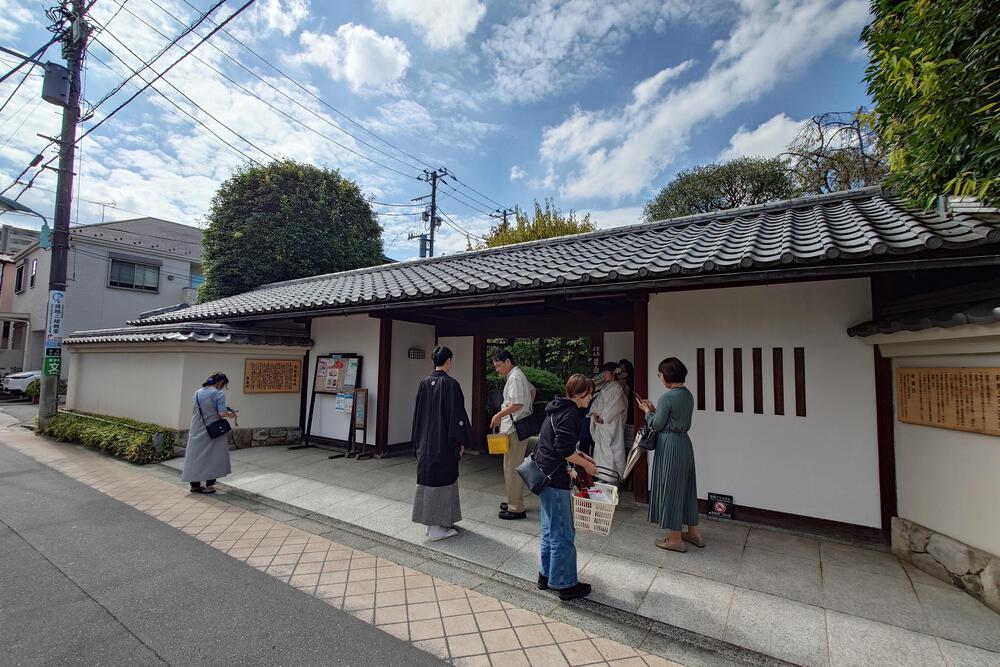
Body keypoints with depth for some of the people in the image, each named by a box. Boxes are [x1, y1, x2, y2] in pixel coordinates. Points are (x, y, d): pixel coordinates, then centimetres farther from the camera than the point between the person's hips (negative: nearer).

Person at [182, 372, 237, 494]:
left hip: (197, 432, 6)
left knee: (196, 457, 13)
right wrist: (231, 414, 0)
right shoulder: (218, 394, -14)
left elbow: (194, 411, 14)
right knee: (212, 458, 6)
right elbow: (222, 413, -20)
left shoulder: (197, 393, 6)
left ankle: (195, 485, 20)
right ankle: (209, 485, 9)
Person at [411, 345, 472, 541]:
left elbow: (417, 413, 9)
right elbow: (457, 415, -16)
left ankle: (431, 522, 27)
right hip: (444, 442, -6)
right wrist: (461, 442, -7)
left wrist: (418, 441, 18)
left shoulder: (424, 383, 3)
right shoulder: (450, 384, -16)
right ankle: (437, 527, 11)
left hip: (425, 442, 7)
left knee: (427, 477, 15)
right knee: (442, 480, 3)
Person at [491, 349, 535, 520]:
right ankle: (514, 502, 28)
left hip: (515, 429, -10)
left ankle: (516, 508, 5)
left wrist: (499, 415, -16)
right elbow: (532, 390, 29)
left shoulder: (515, 377, -17)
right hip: (516, 426, 10)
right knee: (515, 466, 17)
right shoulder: (519, 375, 14)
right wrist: (527, 408, 23)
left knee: (512, 467, -3)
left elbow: (517, 404, -25)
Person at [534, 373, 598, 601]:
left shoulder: (558, 409, 12)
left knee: (550, 529, 20)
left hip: (543, 474, 10)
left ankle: (546, 575, 32)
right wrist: (586, 464, -8)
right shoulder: (570, 413, -17)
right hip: (555, 478, -10)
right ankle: (565, 584, 17)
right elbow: (564, 450, -22)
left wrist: (579, 454, 13)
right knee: (563, 533, 3)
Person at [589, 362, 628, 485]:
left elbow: (616, 407, -16)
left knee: (610, 449, -7)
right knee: (601, 449, 10)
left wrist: (603, 418, -14)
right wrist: (594, 413, -4)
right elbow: (596, 402, 14)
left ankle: (612, 479, -2)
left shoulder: (617, 387, -9)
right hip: (601, 424, 8)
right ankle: (602, 477, 17)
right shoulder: (605, 387, 16)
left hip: (611, 425, -8)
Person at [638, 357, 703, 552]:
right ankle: (693, 532, 31)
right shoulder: (688, 395, 7)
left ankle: (675, 539, 13)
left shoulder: (666, 397, -19)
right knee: (685, 487, 19)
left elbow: (657, 425, -13)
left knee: (670, 488, 3)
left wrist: (647, 411, 3)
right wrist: (654, 410, 12)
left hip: (670, 445, -9)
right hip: (685, 443, 9)